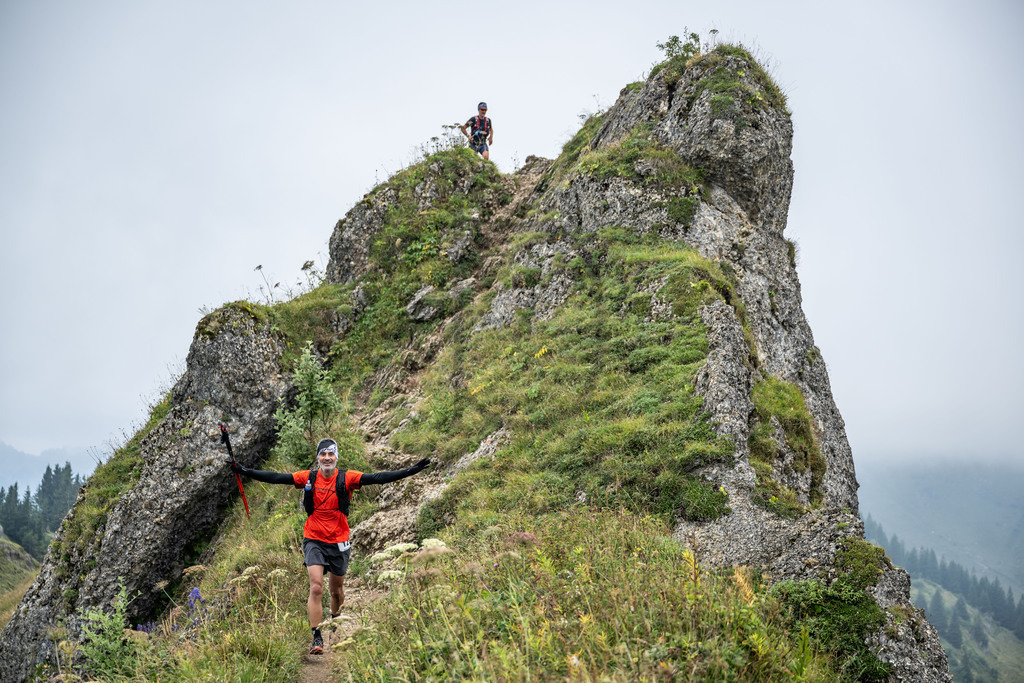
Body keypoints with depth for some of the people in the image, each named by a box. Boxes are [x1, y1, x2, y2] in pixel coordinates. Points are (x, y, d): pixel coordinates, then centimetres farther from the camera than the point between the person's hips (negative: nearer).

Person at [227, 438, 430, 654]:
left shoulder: (347, 478, -7)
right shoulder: (308, 478, -4)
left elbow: (377, 478, -15)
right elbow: (276, 478, -6)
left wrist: (411, 470, -25)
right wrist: (244, 471, -12)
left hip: (339, 543, 1)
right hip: (314, 541, -1)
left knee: (336, 590, 16)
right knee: (316, 588, -14)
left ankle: (334, 620, 45)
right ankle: (317, 638, -8)